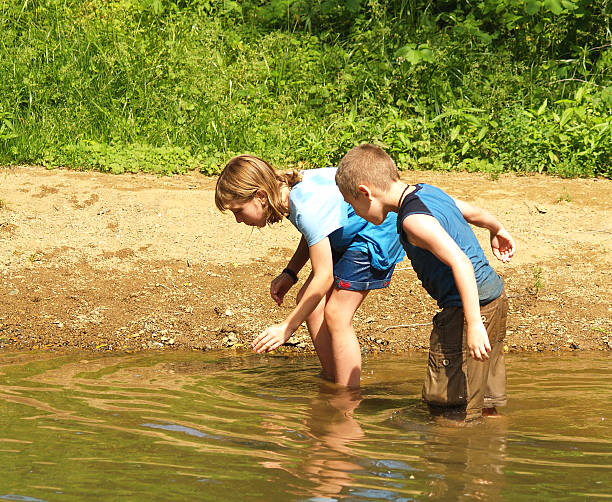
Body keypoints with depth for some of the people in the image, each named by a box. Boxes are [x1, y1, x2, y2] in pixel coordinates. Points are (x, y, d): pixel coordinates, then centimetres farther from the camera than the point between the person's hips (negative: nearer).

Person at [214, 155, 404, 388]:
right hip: (349, 233, 10)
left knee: (337, 315, -13)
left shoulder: (308, 208, -33)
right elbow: (313, 235, 15)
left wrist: (287, 327, -28)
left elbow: (324, 277, -31)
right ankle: (331, 384, 13)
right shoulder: (290, 187, -6)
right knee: (309, 301, 4)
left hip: (378, 230, -10)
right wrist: (289, 273, 2)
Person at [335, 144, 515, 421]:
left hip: (474, 306, -10)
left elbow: (460, 262, -28)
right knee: (484, 407, 18)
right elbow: (474, 212, 26)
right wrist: (498, 230, 48)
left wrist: (474, 324, -31)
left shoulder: (414, 219, -19)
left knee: (450, 413, -7)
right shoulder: (427, 191, 10)